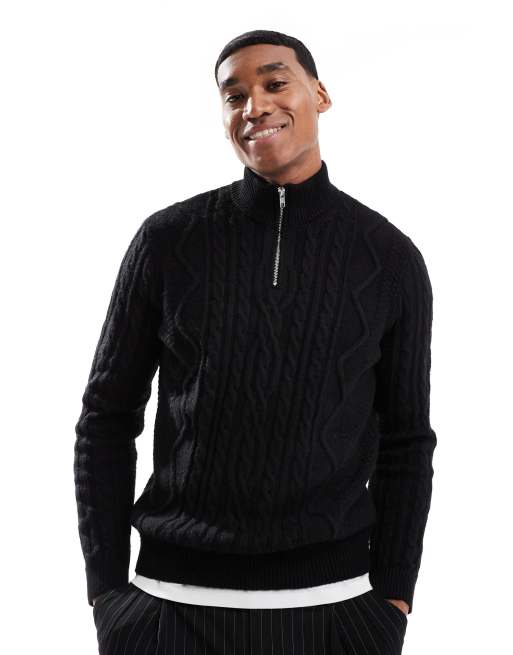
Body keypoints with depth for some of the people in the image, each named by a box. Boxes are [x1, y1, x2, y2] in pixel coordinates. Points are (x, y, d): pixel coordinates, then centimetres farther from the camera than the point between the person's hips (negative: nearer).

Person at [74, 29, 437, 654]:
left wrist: (392, 601, 0)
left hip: (331, 601, 1)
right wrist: (107, 592, -1)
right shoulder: (168, 240, -3)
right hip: (175, 601, 0)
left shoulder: (391, 258, -1)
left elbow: (405, 440, 5)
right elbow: (107, 419, 3)